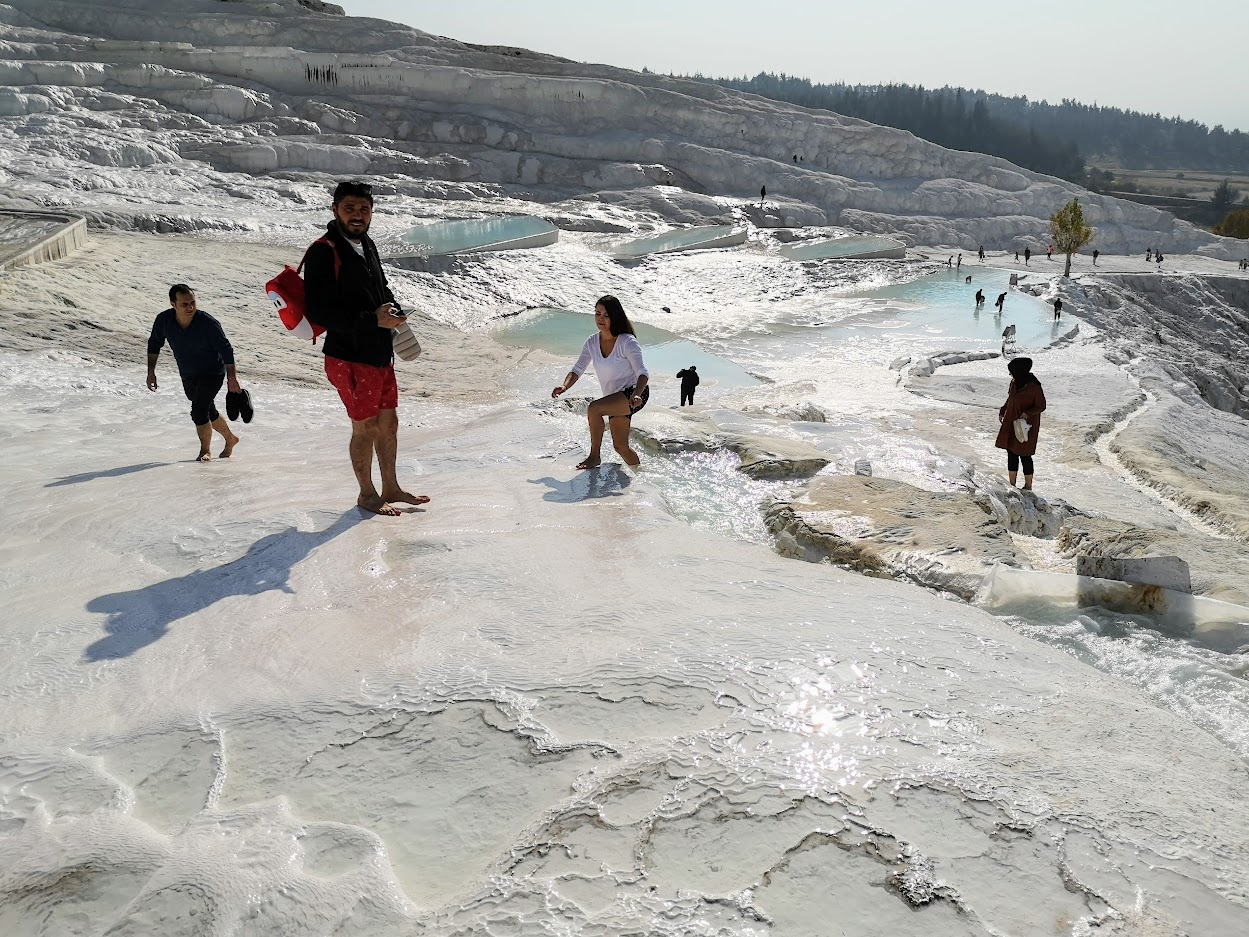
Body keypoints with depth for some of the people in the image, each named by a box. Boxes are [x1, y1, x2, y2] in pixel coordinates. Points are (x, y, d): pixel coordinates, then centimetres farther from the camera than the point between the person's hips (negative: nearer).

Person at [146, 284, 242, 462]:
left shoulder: (208, 323, -26)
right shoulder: (164, 320, -15)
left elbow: (226, 349, -17)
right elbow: (154, 344, 3)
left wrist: (231, 378, -15)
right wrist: (151, 372, 1)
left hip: (212, 373, -5)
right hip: (187, 376, 6)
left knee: (199, 412, -18)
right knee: (209, 412, 20)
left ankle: (205, 451, 3)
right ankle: (230, 439, 44)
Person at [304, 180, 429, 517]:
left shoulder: (367, 245, 10)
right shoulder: (323, 252, -16)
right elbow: (319, 311, -21)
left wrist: (393, 309, 2)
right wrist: (373, 319, -23)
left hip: (381, 353, 8)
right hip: (349, 357, -8)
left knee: (388, 422, 16)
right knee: (365, 427, 3)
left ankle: (390, 488, 31)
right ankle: (367, 494, 20)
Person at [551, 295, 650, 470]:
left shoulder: (627, 342, -16)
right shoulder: (592, 343, 1)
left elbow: (643, 373, -22)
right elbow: (577, 370, 1)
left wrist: (636, 395, -41)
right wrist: (564, 386, -20)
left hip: (635, 393, -7)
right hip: (616, 399, 7)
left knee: (593, 408, -29)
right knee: (620, 446, 8)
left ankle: (595, 456, -15)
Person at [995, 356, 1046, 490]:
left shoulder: (1034, 387, -19)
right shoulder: (1014, 383, 1)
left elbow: (1041, 406, -10)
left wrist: (1027, 413, -25)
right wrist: (1002, 411, 7)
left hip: (1026, 426, -7)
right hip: (1011, 423, 7)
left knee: (1025, 455, 2)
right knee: (1011, 453, 10)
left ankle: (1028, 486, 16)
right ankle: (1012, 484, 20)